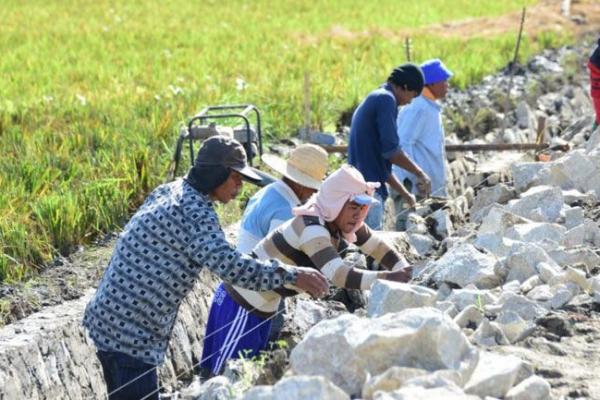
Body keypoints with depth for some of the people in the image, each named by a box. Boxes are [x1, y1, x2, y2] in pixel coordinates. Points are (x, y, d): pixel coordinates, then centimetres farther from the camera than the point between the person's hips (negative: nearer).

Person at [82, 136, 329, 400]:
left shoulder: (168, 191, 9)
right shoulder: (195, 212, -19)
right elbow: (227, 264, -33)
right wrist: (290, 275, -31)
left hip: (107, 318, 10)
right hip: (130, 334, -10)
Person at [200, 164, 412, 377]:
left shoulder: (341, 223, -1)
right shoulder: (311, 227, -27)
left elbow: (380, 248, 4)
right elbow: (338, 275, -38)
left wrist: (403, 272, -12)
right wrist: (385, 278, -40)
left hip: (262, 306, 9)